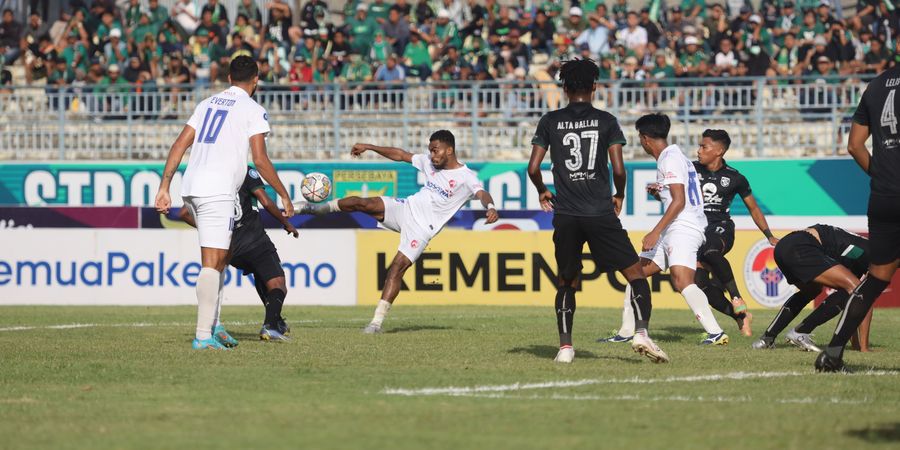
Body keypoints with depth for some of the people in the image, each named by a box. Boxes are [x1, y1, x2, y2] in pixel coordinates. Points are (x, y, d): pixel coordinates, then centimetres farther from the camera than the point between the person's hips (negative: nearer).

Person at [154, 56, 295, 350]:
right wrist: (284, 195, 3)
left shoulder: (207, 104, 19)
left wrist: (164, 187, 12)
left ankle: (212, 325, 15)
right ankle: (203, 336, -13)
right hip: (218, 191, -7)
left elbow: (179, 145, 13)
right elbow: (260, 160, -7)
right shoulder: (253, 110, 0)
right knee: (212, 263, -9)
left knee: (220, 258, 18)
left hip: (192, 187, 7)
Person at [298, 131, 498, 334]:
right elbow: (401, 155, 22)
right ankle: (317, 208, 8)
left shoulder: (466, 178, -10)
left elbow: (482, 193, -28)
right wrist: (369, 147, 24)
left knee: (398, 266, -16)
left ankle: (377, 322, -13)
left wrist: (490, 206, -51)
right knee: (361, 203, -15)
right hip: (406, 208, 5)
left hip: (422, 227, -5)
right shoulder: (429, 162, 10)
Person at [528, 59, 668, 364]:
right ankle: (642, 332, -16)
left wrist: (542, 192, 21)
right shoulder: (606, 121, 1)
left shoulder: (550, 121, 6)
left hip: (565, 216, 2)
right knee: (635, 273, 4)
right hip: (601, 213, -2)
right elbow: (618, 169, -6)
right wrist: (619, 195, 14)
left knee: (567, 282, 16)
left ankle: (565, 345, 6)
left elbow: (533, 168, 1)